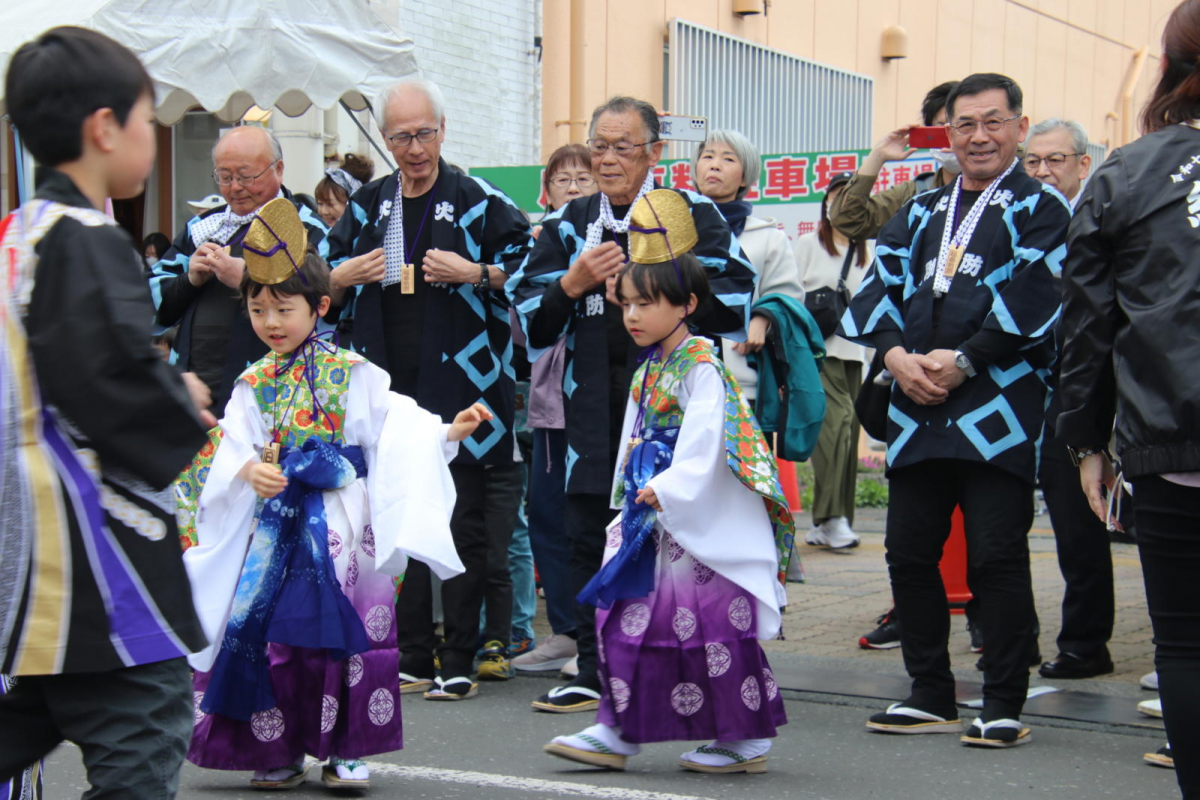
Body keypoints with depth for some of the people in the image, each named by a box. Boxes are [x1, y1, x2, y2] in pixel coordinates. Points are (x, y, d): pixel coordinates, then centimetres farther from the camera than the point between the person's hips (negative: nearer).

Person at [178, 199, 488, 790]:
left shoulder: (351, 375, 3)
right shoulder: (253, 385, 9)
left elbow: (396, 425, -1)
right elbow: (232, 448, 1)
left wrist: (448, 432, -14)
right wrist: (251, 471, -19)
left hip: (337, 525, -3)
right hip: (273, 526, 3)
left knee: (341, 628, -4)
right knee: (263, 629, 0)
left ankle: (345, 751, 7)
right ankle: (279, 752, 12)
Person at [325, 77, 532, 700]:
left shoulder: (479, 202, -1)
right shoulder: (367, 206, 12)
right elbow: (324, 288, 19)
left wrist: (475, 274, -17)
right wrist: (344, 276, -2)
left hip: (457, 386, -4)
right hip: (387, 388, 4)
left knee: (463, 526, 0)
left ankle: (459, 662, 7)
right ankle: (412, 658, 17)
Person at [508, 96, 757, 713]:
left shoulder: (692, 214, 2)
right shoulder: (569, 223, 14)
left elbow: (732, 294, -8)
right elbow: (530, 316, 10)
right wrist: (573, 284, -8)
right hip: (594, 403, 4)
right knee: (589, 535, 5)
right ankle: (596, 672, 15)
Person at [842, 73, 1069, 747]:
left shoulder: (1041, 210, 3)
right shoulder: (921, 213, 20)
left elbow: (1033, 301, -10)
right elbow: (878, 288, 11)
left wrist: (963, 360, -15)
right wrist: (896, 353, -7)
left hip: (999, 409, -6)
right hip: (917, 408, 6)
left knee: (997, 556, -6)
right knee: (909, 551, 6)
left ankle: (1004, 704, 4)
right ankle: (931, 695, 18)